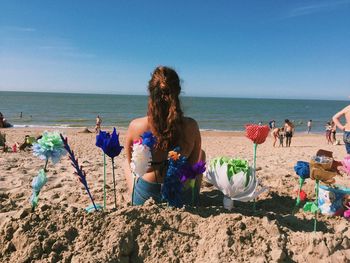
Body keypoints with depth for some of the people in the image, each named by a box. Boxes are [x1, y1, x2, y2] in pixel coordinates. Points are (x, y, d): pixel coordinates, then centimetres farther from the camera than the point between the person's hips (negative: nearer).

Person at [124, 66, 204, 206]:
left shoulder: (135, 126, -21)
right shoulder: (191, 126, -20)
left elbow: (131, 162, -1)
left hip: (144, 199, 0)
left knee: (127, 162, 32)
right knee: (201, 152, 28)